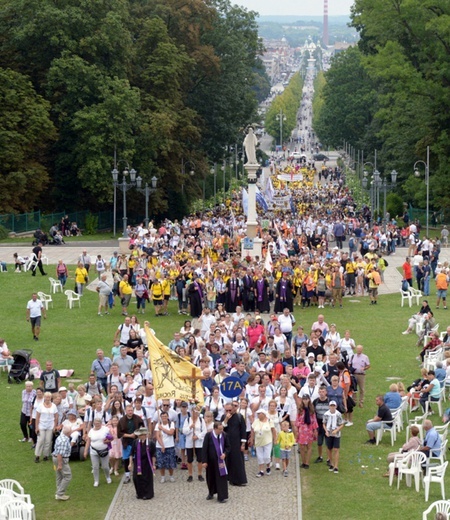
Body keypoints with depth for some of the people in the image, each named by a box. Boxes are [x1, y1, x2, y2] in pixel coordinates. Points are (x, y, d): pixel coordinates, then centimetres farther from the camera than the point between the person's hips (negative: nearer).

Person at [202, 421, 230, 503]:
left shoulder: (224, 435, -5)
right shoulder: (208, 435, -12)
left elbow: (227, 447, 6)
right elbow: (204, 449, -9)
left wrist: (225, 453, -14)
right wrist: (204, 461, -11)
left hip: (220, 460, 1)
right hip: (211, 461, -1)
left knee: (221, 478, -6)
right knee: (211, 478, 15)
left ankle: (221, 497, -2)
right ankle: (211, 493, 38)